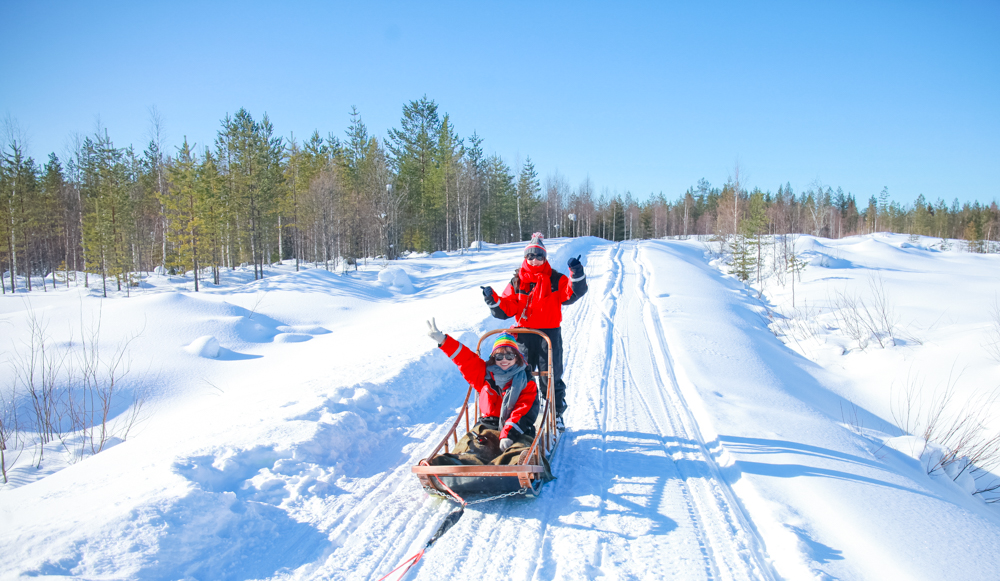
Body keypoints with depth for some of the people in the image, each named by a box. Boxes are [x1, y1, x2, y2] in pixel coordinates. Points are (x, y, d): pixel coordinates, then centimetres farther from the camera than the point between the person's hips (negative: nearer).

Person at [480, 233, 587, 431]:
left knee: (551, 377, 5)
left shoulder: (555, 279, 2)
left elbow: (573, 293, -12)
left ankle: (557, 414, 19)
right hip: (524, 335, 2)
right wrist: (493, 301, -13)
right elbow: (507, 308, 3)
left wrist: (577, 274, -25)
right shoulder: (517, 280, 6)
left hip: (550, 334, -2)